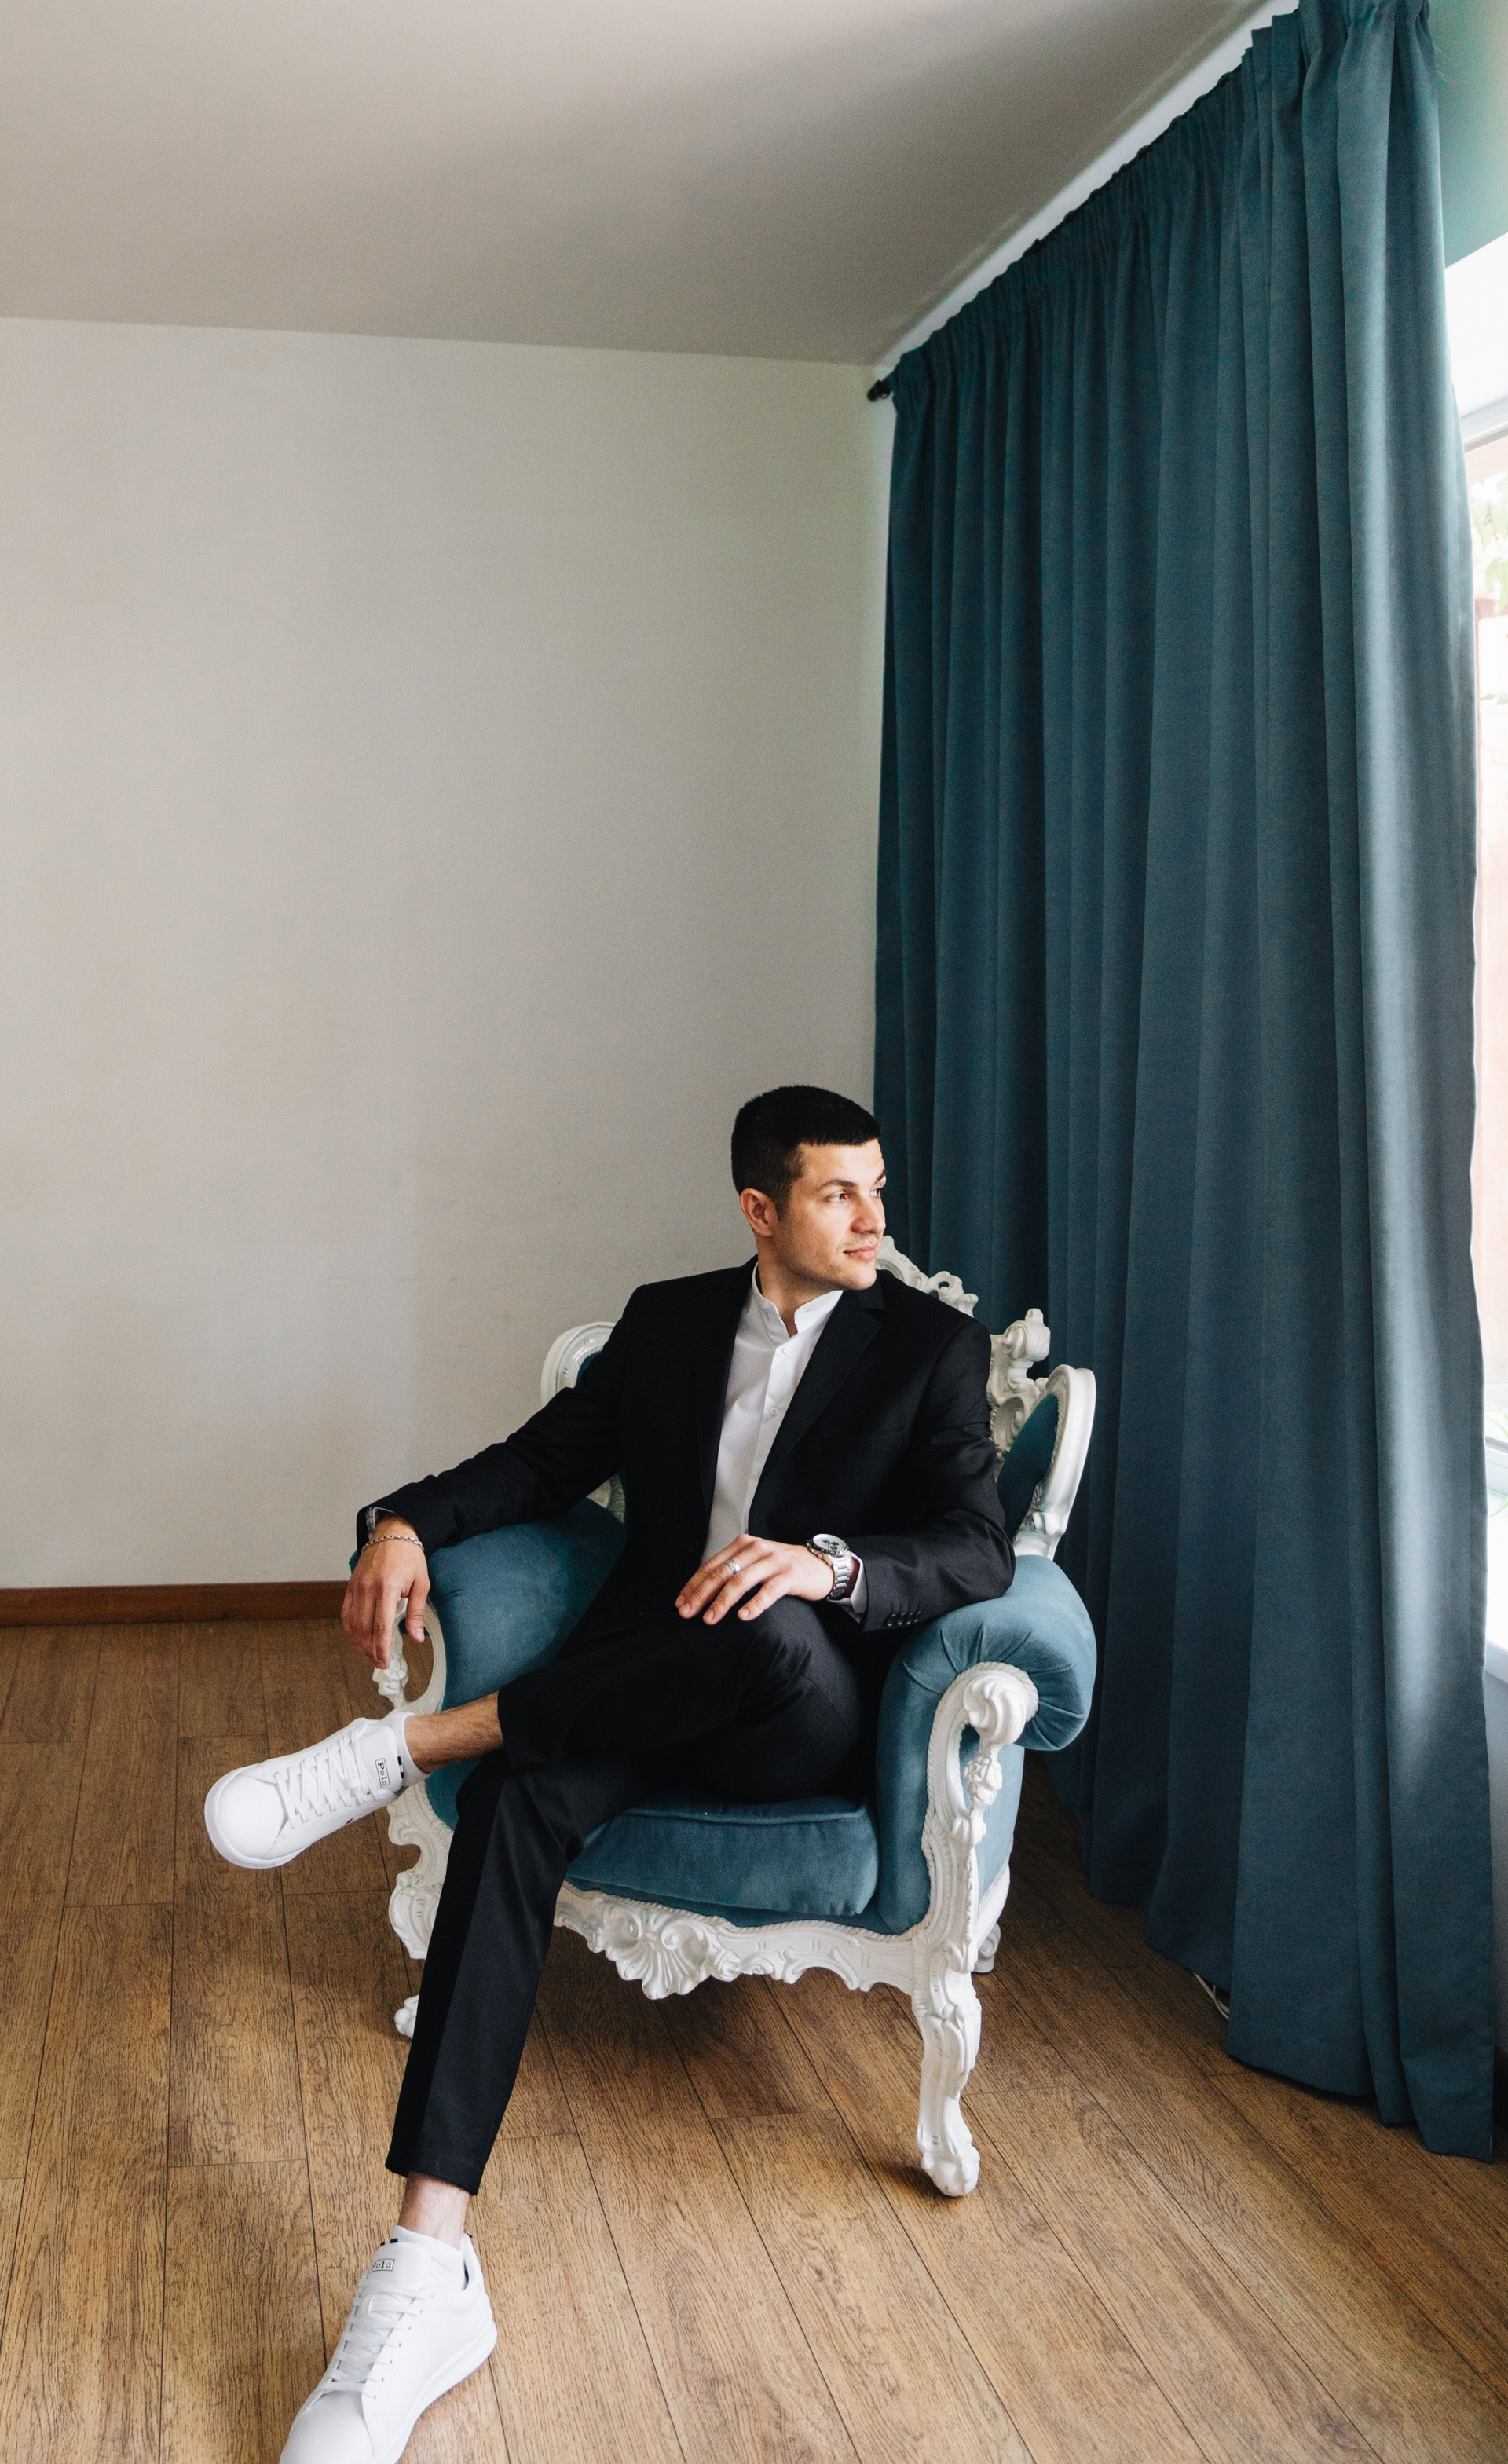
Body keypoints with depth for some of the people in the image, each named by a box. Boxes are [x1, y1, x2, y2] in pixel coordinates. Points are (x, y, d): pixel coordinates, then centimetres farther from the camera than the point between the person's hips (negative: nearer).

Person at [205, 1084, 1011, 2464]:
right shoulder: (667, 1321, 14)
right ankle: (429, 2275, -37)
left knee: (768, 1632, -40)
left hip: (807, 1714, -2)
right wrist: (408, 1522, -6)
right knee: (521, 1797, -32)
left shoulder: (933, 1346, 3)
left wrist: (827, 1559, -29)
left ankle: (400, 1747, -24)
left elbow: (978, 1550, -9)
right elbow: (546, 1460, 14)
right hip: (647, 1681, 3)